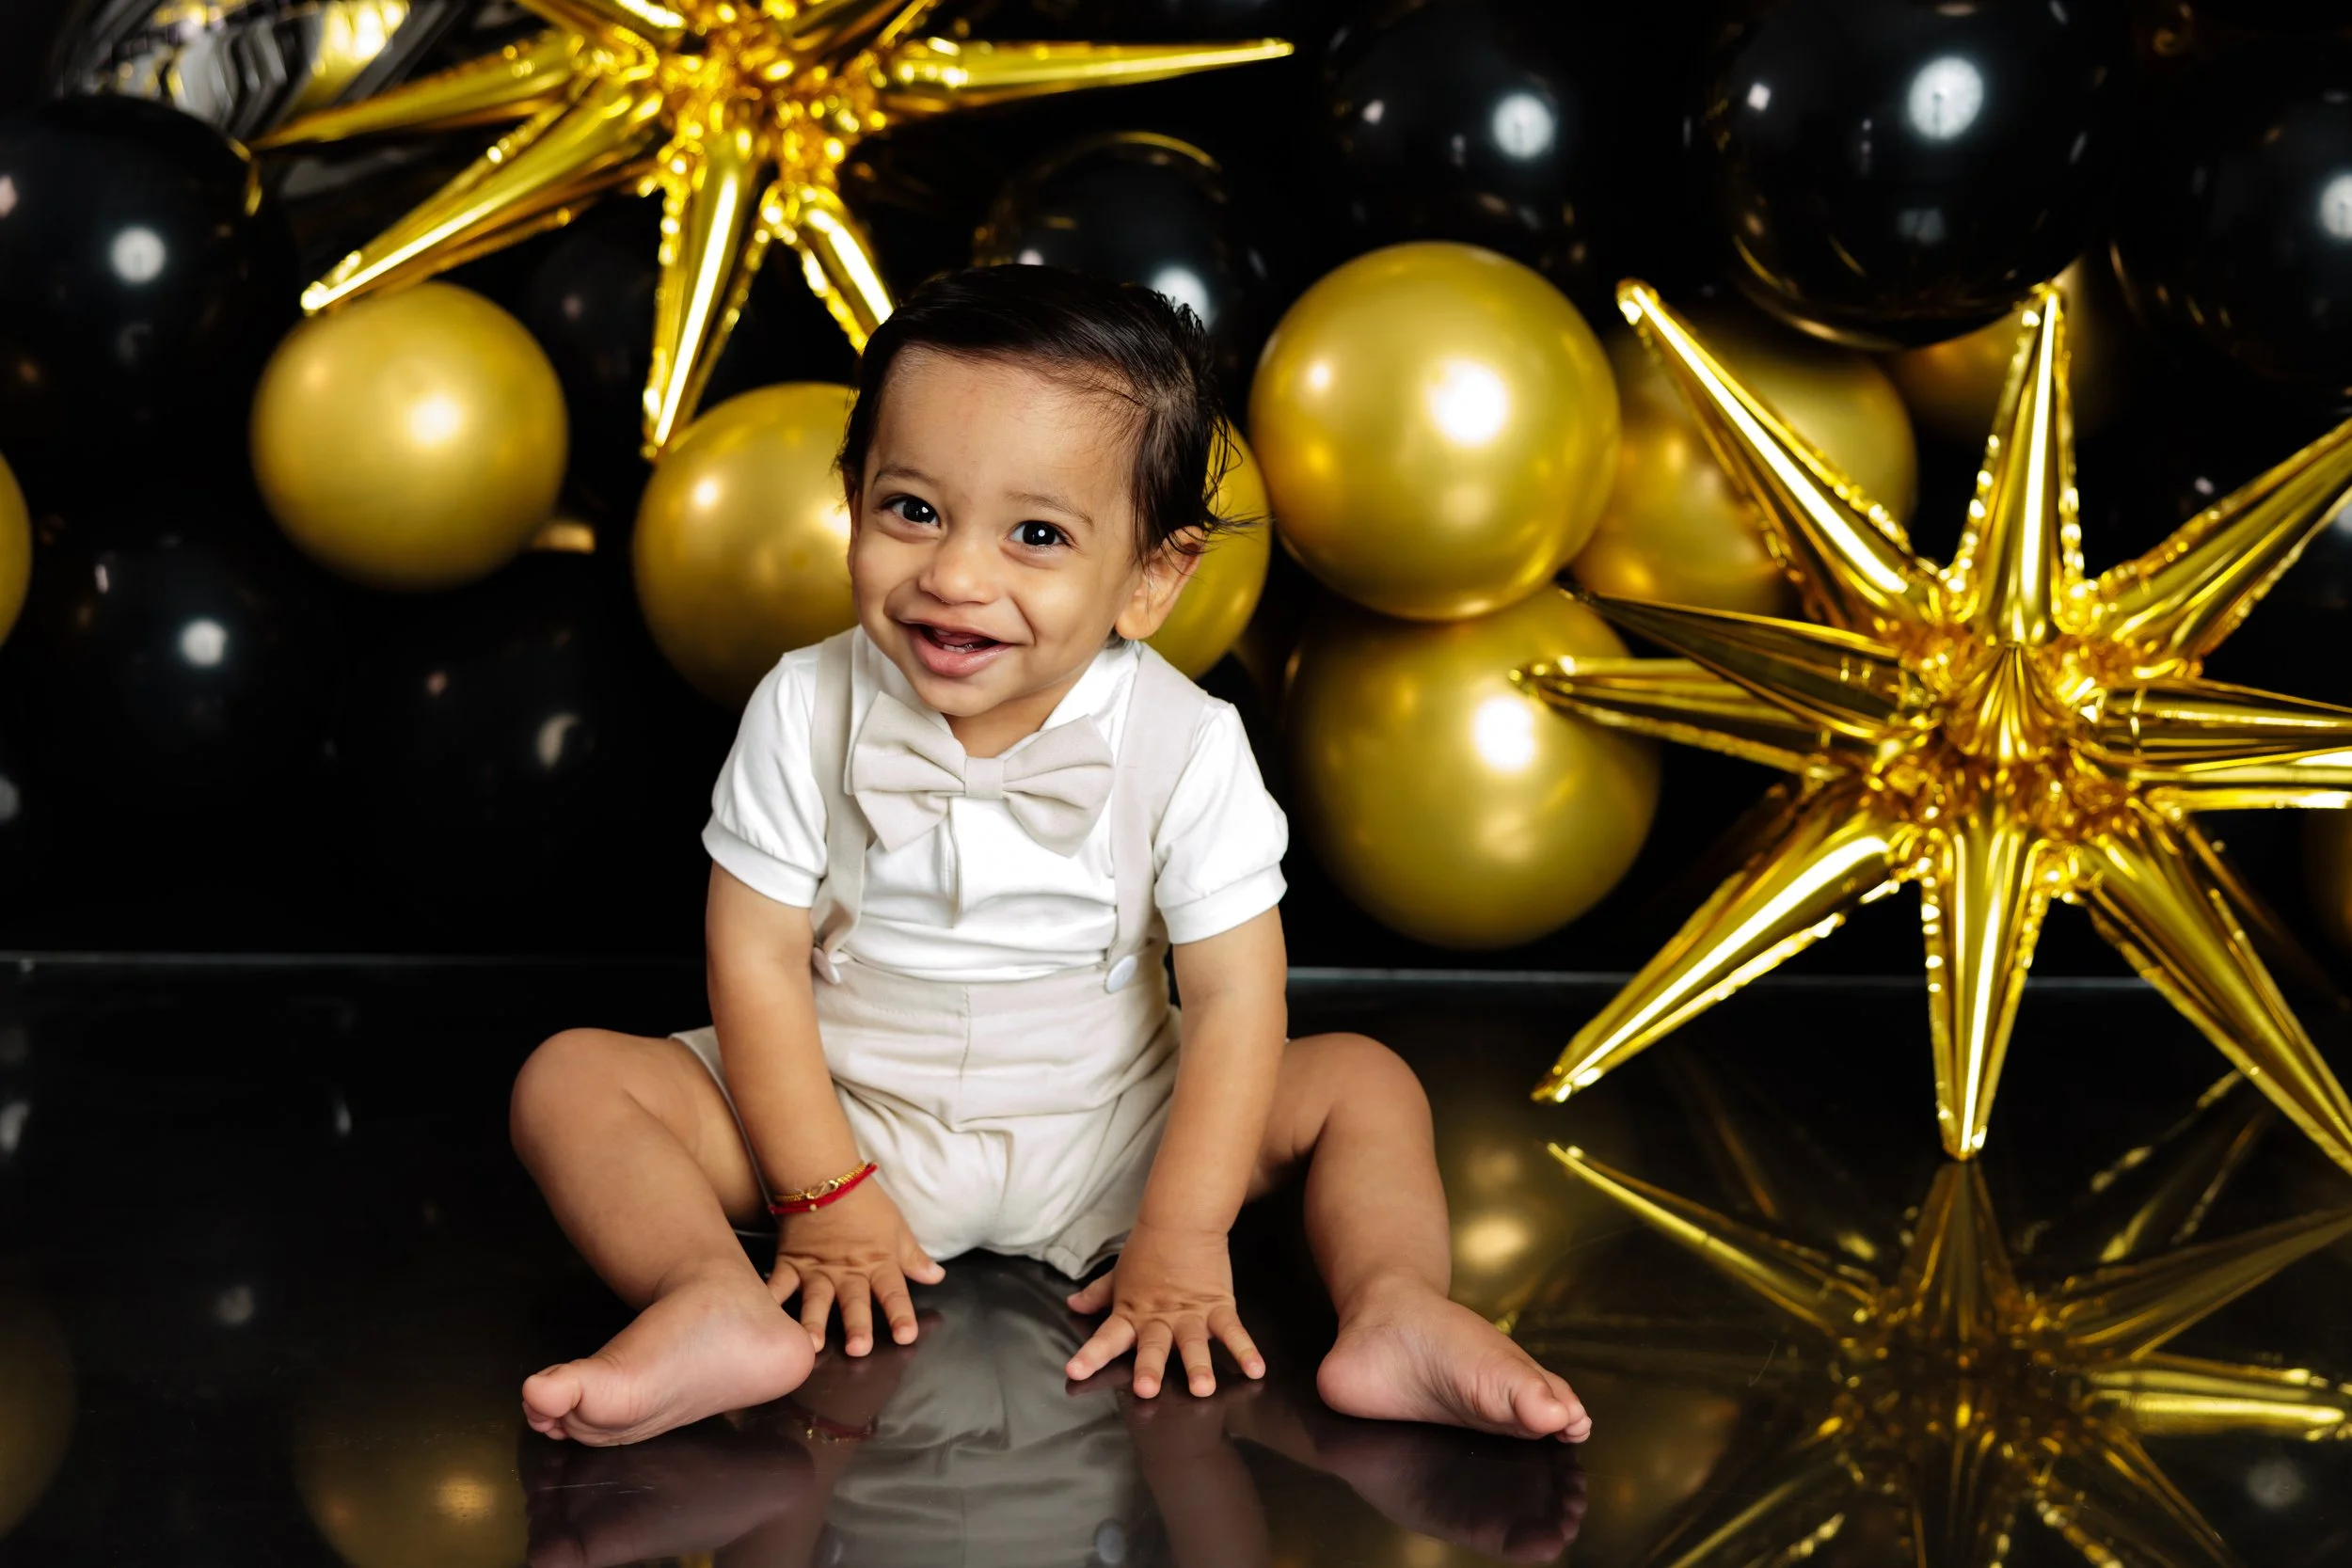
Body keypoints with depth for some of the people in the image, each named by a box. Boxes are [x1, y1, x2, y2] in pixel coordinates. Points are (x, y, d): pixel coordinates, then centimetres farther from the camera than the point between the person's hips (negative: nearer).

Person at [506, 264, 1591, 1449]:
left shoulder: (1186, 747, -16)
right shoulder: (805, 714, -15)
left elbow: (1234, 997, -15)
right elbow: (757, 961, -12)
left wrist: (1183, 1239, -21)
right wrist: (820, 1193, -16)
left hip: (1102, 1144, 0)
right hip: (846, 1117, 0)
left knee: (1363, 1085, -12)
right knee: (571, 1079, -19)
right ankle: (718, 1306, -42)